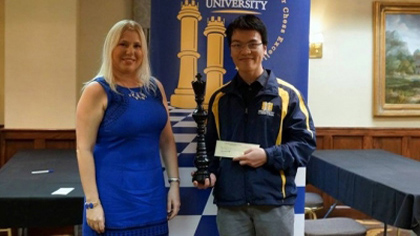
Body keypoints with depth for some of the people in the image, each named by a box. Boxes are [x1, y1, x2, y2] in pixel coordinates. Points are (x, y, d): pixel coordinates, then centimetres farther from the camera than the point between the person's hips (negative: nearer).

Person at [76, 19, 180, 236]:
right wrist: (92, 202, -15)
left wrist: (174, 182, 6)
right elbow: (84, 149, -11)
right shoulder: (97, 90, -8)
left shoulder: (155, 88, 7)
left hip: (152, 196, 5)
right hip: (113, 200, -5)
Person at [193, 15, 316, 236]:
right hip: (229, 203, 2)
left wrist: (268, 155, -15)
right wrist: (210, 172, -3)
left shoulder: (287, 94, 0)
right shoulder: (219, 98, 10)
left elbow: (306, 142, -3)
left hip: (275, 202, -2)